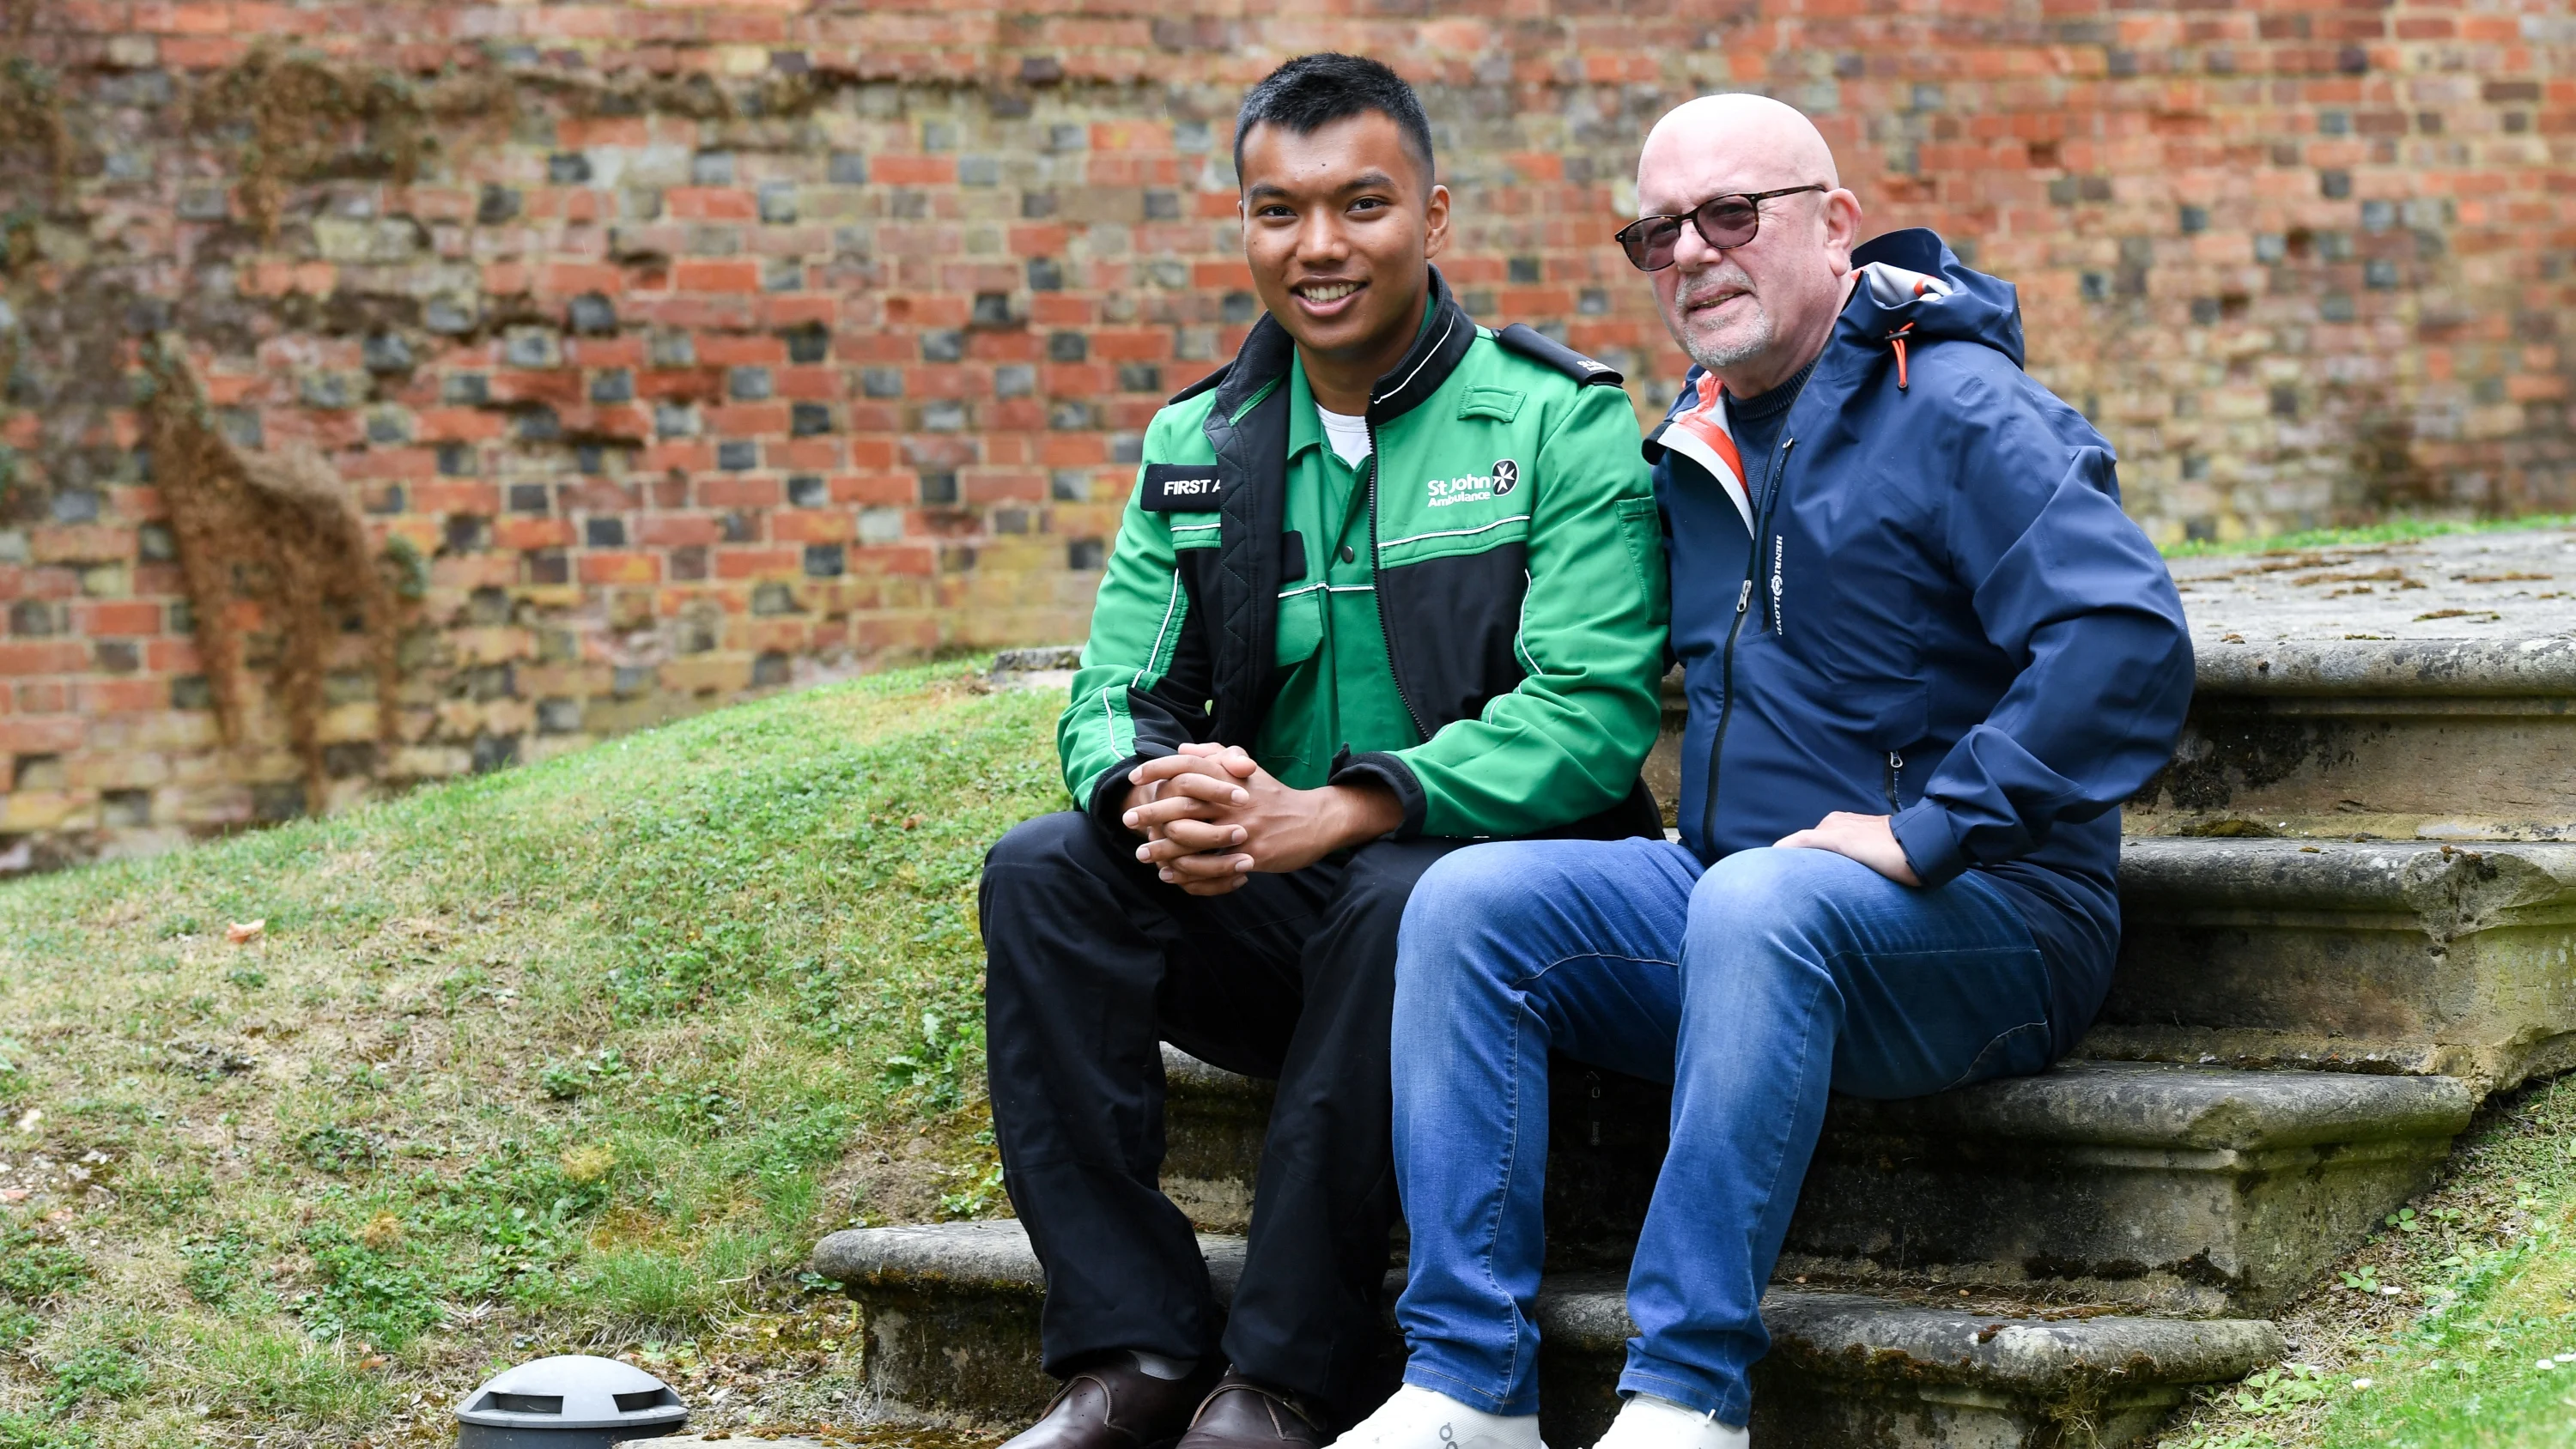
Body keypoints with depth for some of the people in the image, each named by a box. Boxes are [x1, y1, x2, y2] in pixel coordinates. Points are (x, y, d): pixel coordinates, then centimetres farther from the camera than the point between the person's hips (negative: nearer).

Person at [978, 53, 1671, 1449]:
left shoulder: (1562, 425, -4)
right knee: (1041, 870, -20)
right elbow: (1112, 694, 7)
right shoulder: (1197, 445, 12)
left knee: (1401, 900, -37)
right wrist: (1152, 793, -21)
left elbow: (1589, 716, -16)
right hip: (1263, 920, 5)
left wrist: (1336, 812, -29)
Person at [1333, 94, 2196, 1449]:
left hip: (1979, 930, -7)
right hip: (1727, 895, 7)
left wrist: (1926, 830, -24)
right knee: (1469, 902, -14)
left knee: (1759, 905, -37)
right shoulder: (1697, 439, 15)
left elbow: (2129, 641, -23)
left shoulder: (1957, 411, -9)